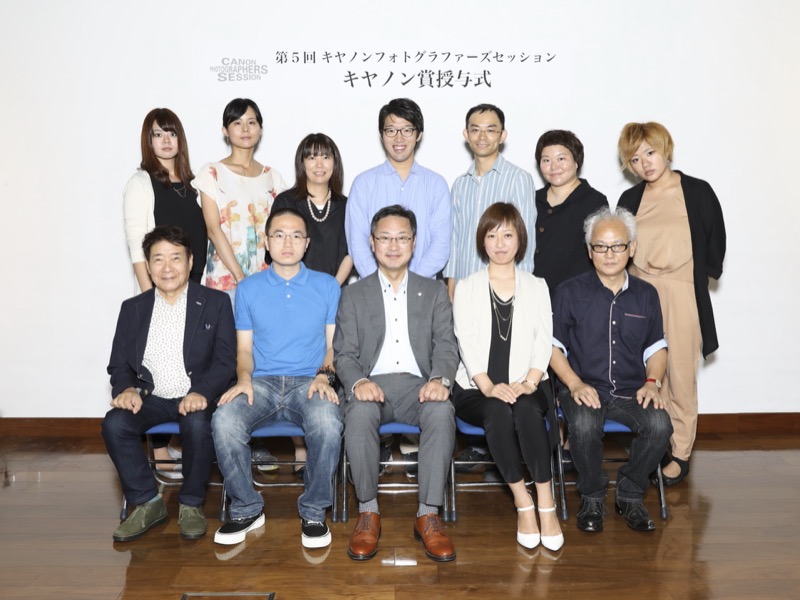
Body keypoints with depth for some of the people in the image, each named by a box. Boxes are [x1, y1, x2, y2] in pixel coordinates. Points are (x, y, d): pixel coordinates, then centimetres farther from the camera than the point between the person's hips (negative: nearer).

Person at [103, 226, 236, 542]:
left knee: (197, 424, -33)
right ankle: (147, 503, -5)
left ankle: (191, 504, -8)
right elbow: (118, 363, 10)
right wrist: (126, 388, -13)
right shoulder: (133, 308, 12)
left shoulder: (215, 302, 3)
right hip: (151, 397, 3)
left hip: (197, 397, -3)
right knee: (114, 423, -24)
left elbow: (225, 359, -5)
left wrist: (202, 392, -23)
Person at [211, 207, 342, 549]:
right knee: (224, 422, -29)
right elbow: (244, 347, 13)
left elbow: (334, 344, 7)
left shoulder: (327, 286, 10)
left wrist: (325, 375, -13)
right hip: (261, 382, 2)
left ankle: (314, 510, -9)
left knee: (327, 423, -35)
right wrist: (244, 377, -8)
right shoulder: (248, 288, 13)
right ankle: (247, 509, -4)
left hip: (309, 382, -1)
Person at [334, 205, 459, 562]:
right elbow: (344, 353, 6)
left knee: (442, 412, -33)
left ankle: (428, 515, -22)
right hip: (372, 385, 0)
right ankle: (368, 511, -16)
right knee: (359, 413, -34)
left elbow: (446, 346, 5)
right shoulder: (354, 295, 15)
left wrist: (440, 379, -17)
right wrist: (358, 382, -18)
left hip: (418, 385, 1)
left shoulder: (435, 292, 17)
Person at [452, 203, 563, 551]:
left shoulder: (536, 287, 16)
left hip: (524, 388, 1)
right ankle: (523, 504, -22)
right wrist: (489, 386, -18)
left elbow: (543, 342, 3)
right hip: (477, 390, 0)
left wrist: (528, 382, -15)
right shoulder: (466, 288, 12)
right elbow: (467, 343, -2)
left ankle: (546, 504, -26)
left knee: (527, 410, -34)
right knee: (498, 413, -33)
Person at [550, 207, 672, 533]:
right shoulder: (570, 292, 2)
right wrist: (575, 384, -13)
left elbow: (656, 348, 16)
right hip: (584, 388, -2)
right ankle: (592, 497, -4)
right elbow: (553, 346, 1)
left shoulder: (646, 294, 12)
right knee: (584, 426, -34)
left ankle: (630, 495, 1)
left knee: (659, 425, -27)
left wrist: (652, 381, -3)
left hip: (631, 391, 3)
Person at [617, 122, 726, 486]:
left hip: (681, 296, -3)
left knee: (680, 376, 2)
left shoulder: (697, 192, 0)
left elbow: (715, 242, 5)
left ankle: (681, 453, 14)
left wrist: (703, 273, 3)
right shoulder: (629, 200, 9)